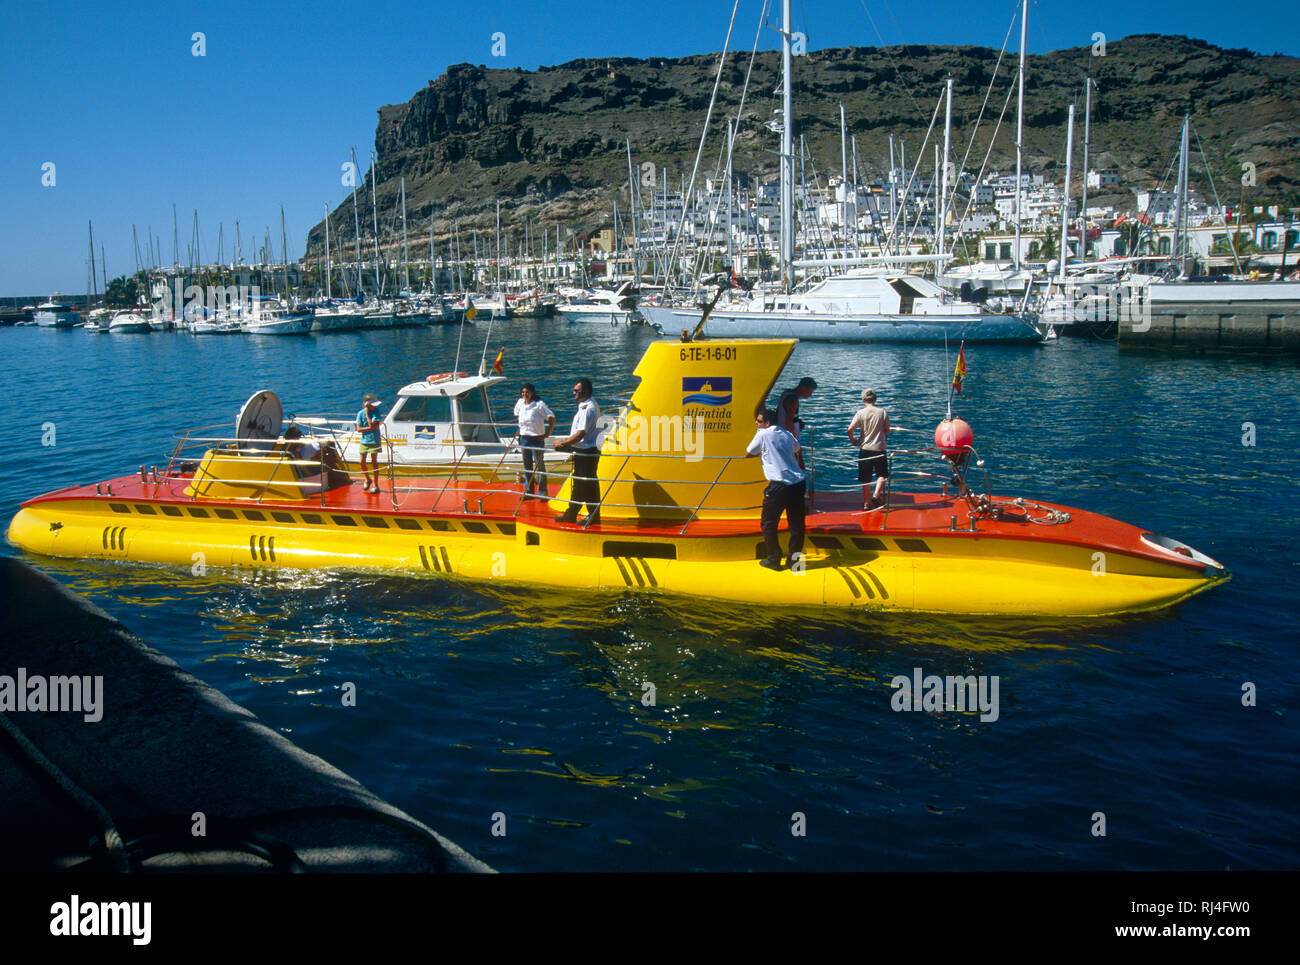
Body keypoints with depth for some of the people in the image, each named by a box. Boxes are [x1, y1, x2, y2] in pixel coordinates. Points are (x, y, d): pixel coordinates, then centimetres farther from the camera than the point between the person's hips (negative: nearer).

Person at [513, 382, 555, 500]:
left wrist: (547, 434, -15)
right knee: (527, 466, 13)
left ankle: (542, 493, 8)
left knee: (539, 465, -1)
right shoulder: (520, 403, 4)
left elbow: (552, 418, -15)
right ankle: (528, 492, 23)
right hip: (523, 437, 6)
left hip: (537, 438, -6)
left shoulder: (539, 404, -15)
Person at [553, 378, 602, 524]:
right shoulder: (586, 406, 12)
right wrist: (568, 440, 18)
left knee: (588, 485, 0)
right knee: (578, 483, 16)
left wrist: (562, 443, -14)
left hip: (587, 452, -10)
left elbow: (580, 435, -24)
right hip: (582, 451, 10)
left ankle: (594, 517, 10)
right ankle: (570, 515, 25)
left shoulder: (588, 409, -21)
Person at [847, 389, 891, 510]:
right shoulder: (882, 412, -3)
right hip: (879, 448, 0)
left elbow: (850, 429, -14)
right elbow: (887, 431, 2)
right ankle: (876, 494, -8)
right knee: (882, 474, 13)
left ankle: (867, 502, 13)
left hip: (865, 449, 0)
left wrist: (853, 441, 2)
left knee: (866, 478, 9)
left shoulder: (861, 413, -6)